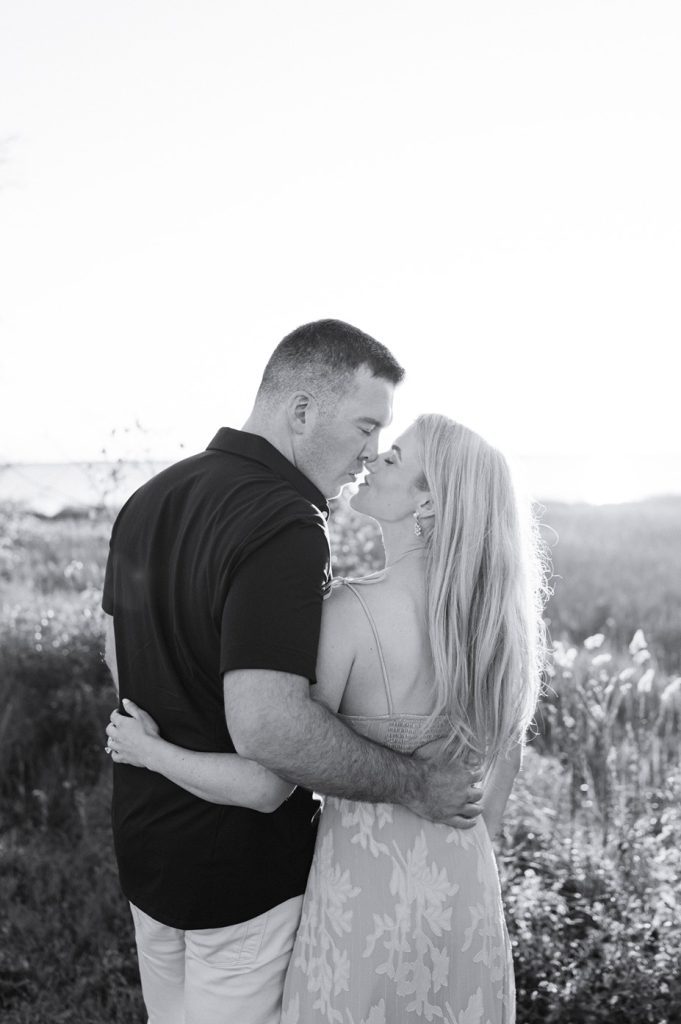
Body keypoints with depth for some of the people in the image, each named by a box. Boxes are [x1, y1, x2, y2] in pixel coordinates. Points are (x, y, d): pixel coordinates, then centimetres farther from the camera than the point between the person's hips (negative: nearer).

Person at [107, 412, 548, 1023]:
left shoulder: (354, 610, -24)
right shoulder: (489, 606, -6)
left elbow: (270, 782, -23)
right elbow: (505, 751, 6)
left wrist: (149, 752, -8)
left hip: (368, 885, -5)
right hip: (464, 886, 5)